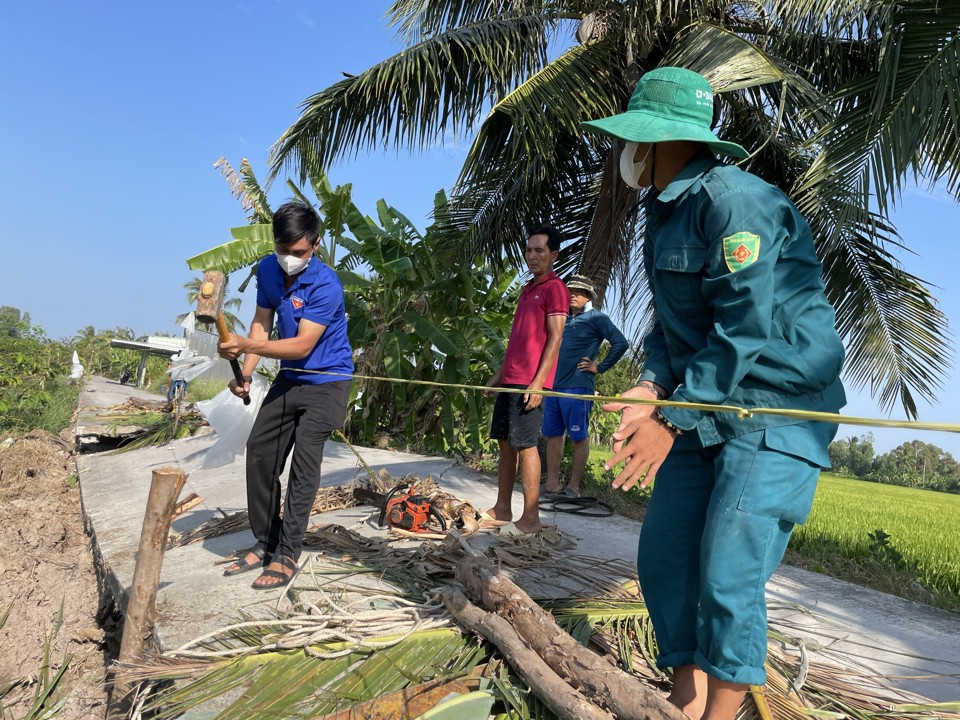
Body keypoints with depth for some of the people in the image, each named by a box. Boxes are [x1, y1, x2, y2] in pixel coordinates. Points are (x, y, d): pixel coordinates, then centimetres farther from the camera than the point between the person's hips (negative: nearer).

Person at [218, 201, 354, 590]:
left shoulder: (325, 286, -24)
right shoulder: (267, 269, -2)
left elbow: (302, 346, -27)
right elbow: (261, 323, 3)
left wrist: (246, 345, -38)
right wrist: (245, 371, -10)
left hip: (326, 382, -7)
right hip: (289, 379, 7)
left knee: (304, 462, -12)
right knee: (259, 452, 7)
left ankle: (287, 555, -4)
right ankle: (265, 543, 20)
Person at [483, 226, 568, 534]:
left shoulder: (555, 288, -6)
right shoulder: (528, 289, 20)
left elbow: (555, 338, -13)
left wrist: (538, 381, -19)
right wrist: (500, 373, 20)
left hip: (530, 382, -9)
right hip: (510, 379, 9)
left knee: (525, 445, -7)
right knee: (504, 442, 11)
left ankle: (531, 518, 0)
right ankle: (502, 510, 19)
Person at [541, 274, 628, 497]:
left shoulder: (596, 318, -1)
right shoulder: (564, 318, 17)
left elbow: (620, 343, -11)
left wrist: (599, 368, -9)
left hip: (577, 387, -7)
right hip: (554, 385, 7)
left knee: (578, 437, 0)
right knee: (552, 435, 8)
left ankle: (573, 486, 6)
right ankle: (552, 483, 14)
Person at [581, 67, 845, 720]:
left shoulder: (734, 199, -17)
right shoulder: (665, 212, 12)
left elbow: (744, 328, -22)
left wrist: (671, 421, -20)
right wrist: (654, 385, -3)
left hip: (776, 411, -9)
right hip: (702, 407, 9)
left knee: (726, 578, -10)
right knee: (662, 558, 8)